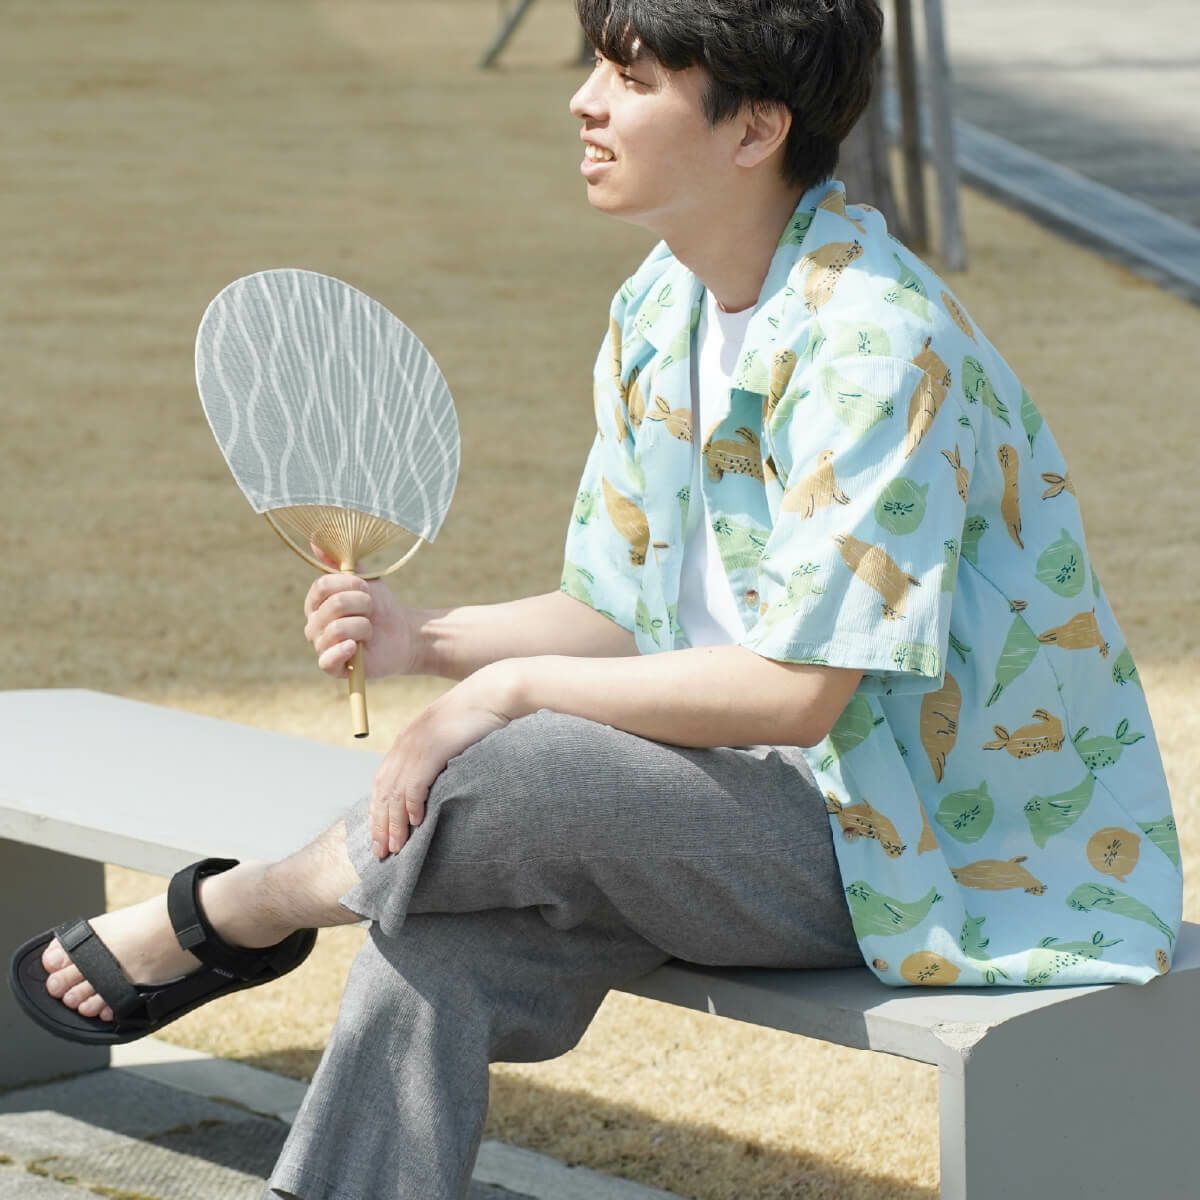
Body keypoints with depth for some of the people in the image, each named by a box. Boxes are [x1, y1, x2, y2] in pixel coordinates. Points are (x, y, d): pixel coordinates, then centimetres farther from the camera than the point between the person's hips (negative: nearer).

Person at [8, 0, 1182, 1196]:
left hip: (921, 841, -8)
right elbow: (624, 620, 12)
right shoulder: (655, 315, 6)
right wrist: (425, 639, -6)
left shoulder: (874, 341, -22)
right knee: (437, 940, -16)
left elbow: (800, 691, -25)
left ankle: (233, 909, 4)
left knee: (497, 779, -25)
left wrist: (516, 687, -19)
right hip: (776, 794, 8)